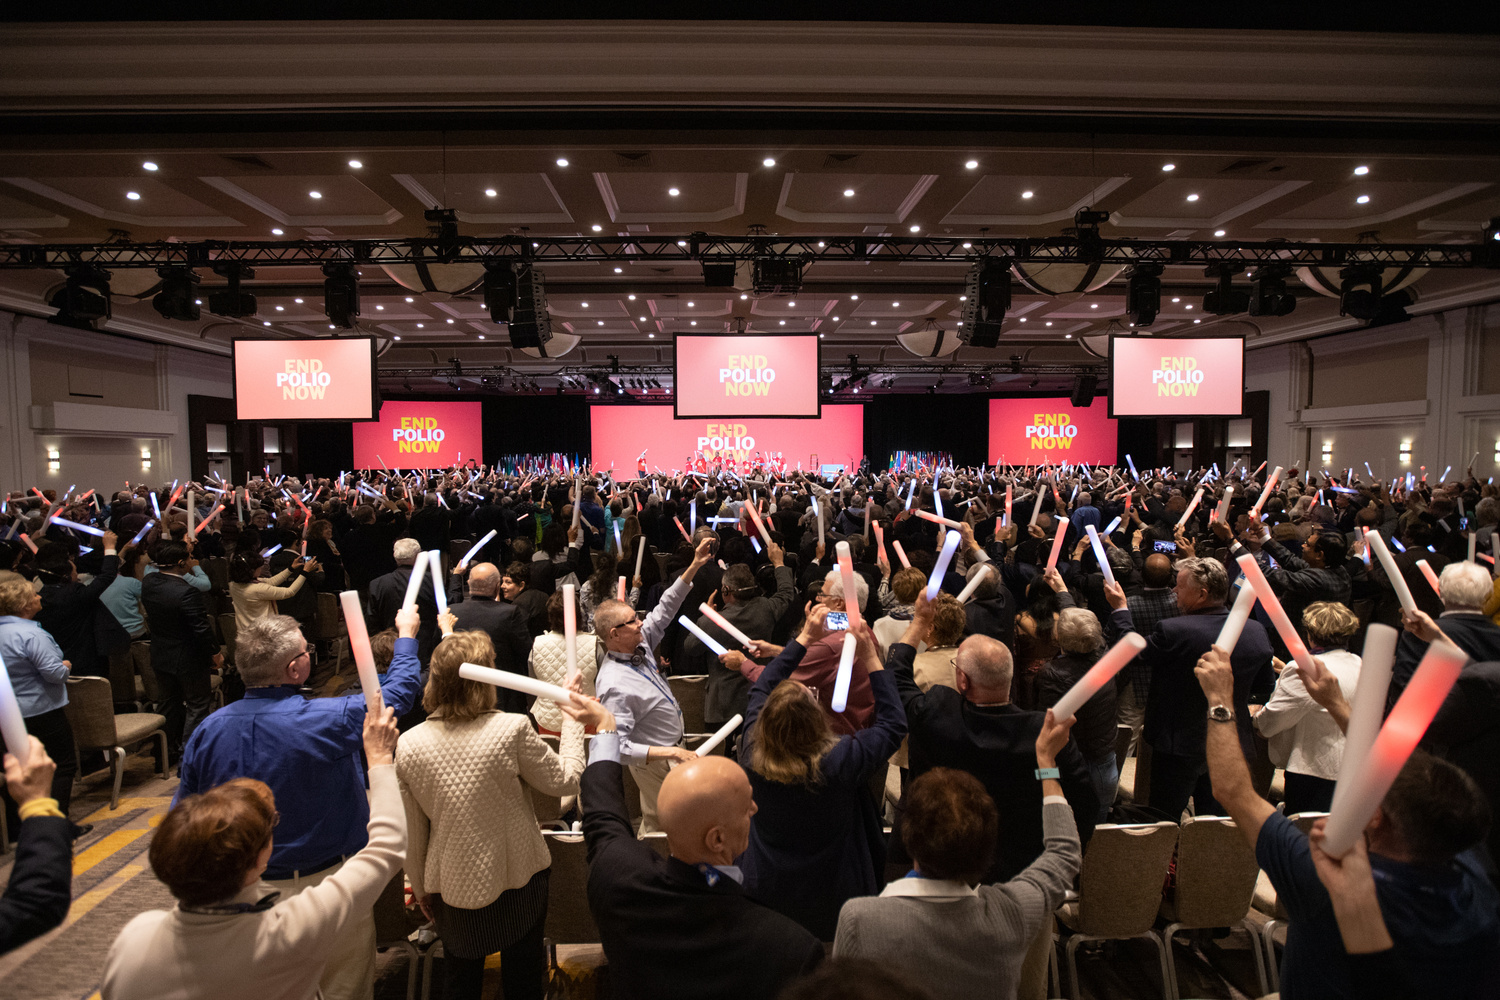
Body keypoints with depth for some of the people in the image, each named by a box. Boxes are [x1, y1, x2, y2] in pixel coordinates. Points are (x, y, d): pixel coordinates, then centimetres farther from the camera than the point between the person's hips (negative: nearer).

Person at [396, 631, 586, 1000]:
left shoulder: (408, 745, -15)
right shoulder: (513, 729, -24)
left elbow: (411, 834, -4)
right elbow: (567, 781, -9)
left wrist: (420, 888, 13)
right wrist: (574, 718, 1)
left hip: (453, 889, 2)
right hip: (518, 881, -2)